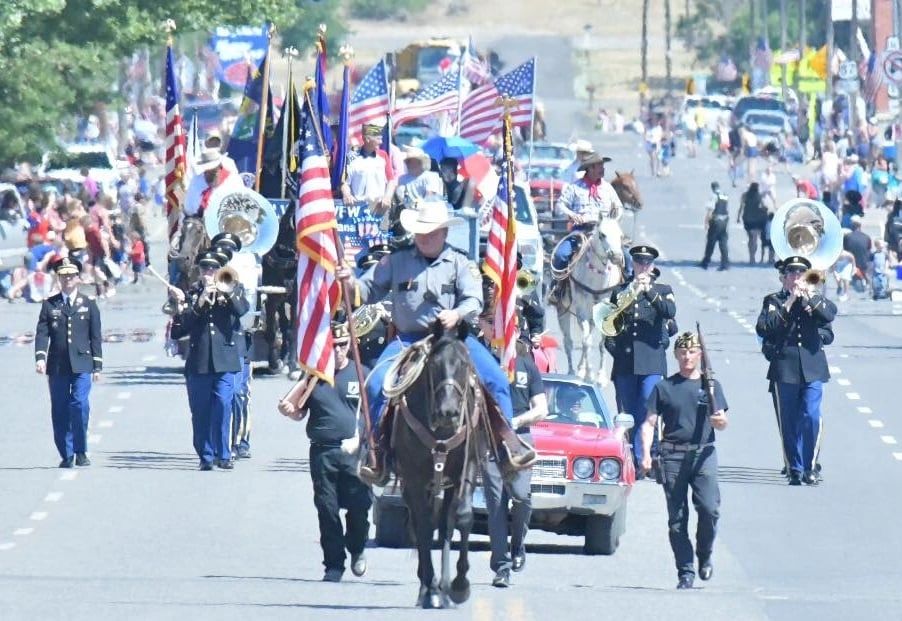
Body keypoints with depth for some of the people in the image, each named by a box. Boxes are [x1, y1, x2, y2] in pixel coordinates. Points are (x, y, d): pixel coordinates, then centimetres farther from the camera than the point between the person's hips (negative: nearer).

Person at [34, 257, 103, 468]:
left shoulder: (89, 304, 9)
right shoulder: (49, 305, 8)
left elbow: (95, 337, 9)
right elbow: (42, 333, 1)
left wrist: (97, 366, 4)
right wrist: (40, 357, -15)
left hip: (81, 365, -1)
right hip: (57, 366, 1)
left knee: (80, 405, -15)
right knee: (60, 411, 2)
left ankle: (81, 452, -6)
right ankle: (66, 455, 10)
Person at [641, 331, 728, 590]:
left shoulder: (710, 385, 12)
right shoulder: (664, 387, 10)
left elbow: (722, 422, 10)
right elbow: (649, 423, 7)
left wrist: (720, 421, -15)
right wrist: (646, 453, -8)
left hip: (703, 454, 0)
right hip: (672, 454, 0)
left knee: (709, 509, -16)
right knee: (676, 517, -2)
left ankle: (705, 556, 9)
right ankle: (685, 571, 4)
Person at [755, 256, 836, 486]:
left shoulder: (816, 299, 13)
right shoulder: (773, 301, 8)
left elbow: (829, 314, -8)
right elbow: (763, 328, -9)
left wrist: (809, 297, -13)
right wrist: (788, 303, -11)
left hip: (812, 369, 0)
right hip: (785, 369, 0)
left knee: (811, 417, -10)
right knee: (789, 421, 1)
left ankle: (810, 467, -1)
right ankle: (795, 469, 9)